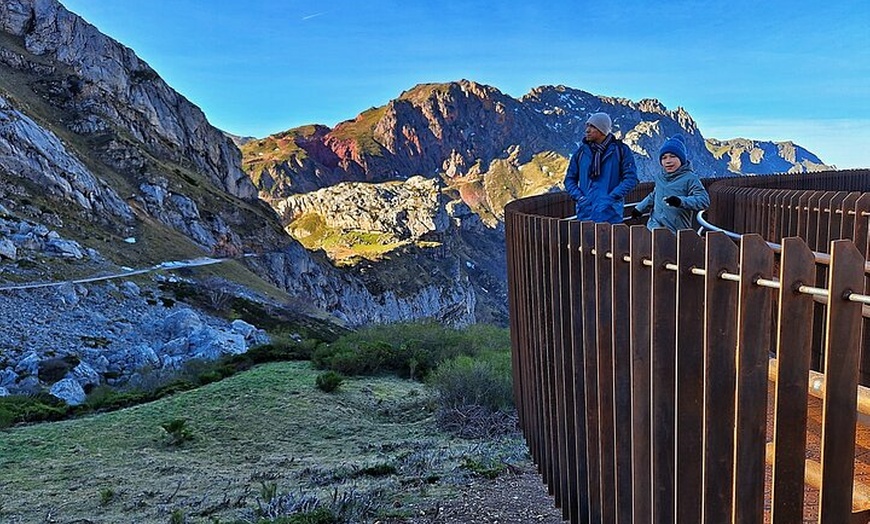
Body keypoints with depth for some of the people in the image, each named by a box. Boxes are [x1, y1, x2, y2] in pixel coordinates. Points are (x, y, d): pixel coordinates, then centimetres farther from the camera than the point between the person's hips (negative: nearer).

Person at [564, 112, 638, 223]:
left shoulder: (620, 150, 1)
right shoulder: (581, 151, 8)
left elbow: (631, 178, -1)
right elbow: (569, 179, 13)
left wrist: (611, 197, -13)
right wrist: (579, 197, -5)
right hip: (585, 213, 2)